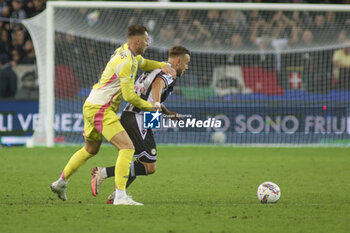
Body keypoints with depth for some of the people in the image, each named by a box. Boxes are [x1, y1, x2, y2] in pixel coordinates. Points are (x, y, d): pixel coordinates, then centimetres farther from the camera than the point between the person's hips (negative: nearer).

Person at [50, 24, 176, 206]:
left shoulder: (126, 52, 10)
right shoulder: (126, 62, -20)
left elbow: (144, 63, 33)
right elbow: (129, 96, -20)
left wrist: (163, 65, 13)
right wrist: (150, 106, -5)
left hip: (92, 106, 11)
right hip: (101, 109, -11)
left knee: (90, 150, 27)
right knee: (127, 147, -17)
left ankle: (60, 183, 41)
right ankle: (120, 196, -24)